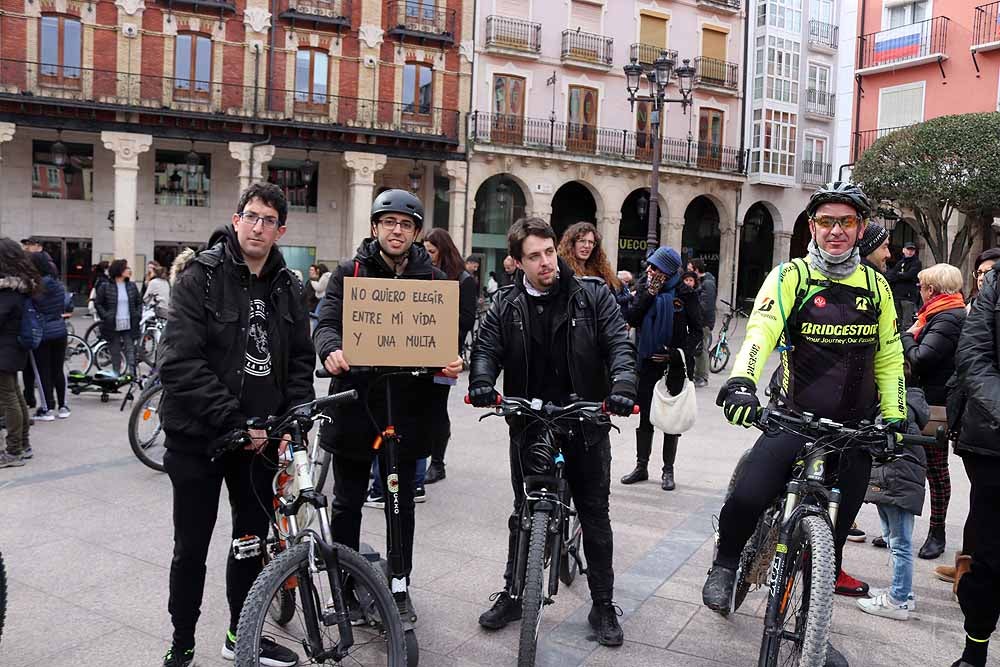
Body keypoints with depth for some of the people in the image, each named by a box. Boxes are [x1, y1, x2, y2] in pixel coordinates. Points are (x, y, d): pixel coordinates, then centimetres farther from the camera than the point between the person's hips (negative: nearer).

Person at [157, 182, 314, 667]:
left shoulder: (286, 287, 5)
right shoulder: (201, 276, -11)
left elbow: (300, 360, 9)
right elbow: (180, 363, -19)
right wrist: (233, 422, -22)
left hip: (260, 438, 5)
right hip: (198, 436, -4)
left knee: (253, 539, 15)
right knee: (191, 548, 8)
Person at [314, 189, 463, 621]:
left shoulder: (434, 280, 5)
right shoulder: (349, 273, 2)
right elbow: (326, 323, -7)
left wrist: (452, 361, -19)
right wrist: (331, 350, -30)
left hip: (407, 406, 1)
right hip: (354, 402, 0)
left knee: (402, 504, 13)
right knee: (347, 502, 11)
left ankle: (399, 583, 30)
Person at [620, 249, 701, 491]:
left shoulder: (685, 292, -6)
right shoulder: (644, 287, 2)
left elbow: (696, 330, -1)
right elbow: (630, 319, -10)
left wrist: (680, 353, -14)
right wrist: (648, 294, -17)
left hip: (674, 364, -2)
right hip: (648, 361, 2)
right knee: (645, 415, 7)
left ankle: (668, 470, 17)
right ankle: (641, 466, 20)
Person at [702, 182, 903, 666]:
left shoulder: (875, 285, 8)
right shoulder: (791, 276, -5)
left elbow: (888, 357, 15)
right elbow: (761, 330, -22)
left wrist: (894, 416, 7)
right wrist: (741, 381, -39)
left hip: (855, 428, 4)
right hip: (796, 418, -4)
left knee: (835, 529, 10)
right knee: (749, 496, -24)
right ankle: (725, 562, 8)